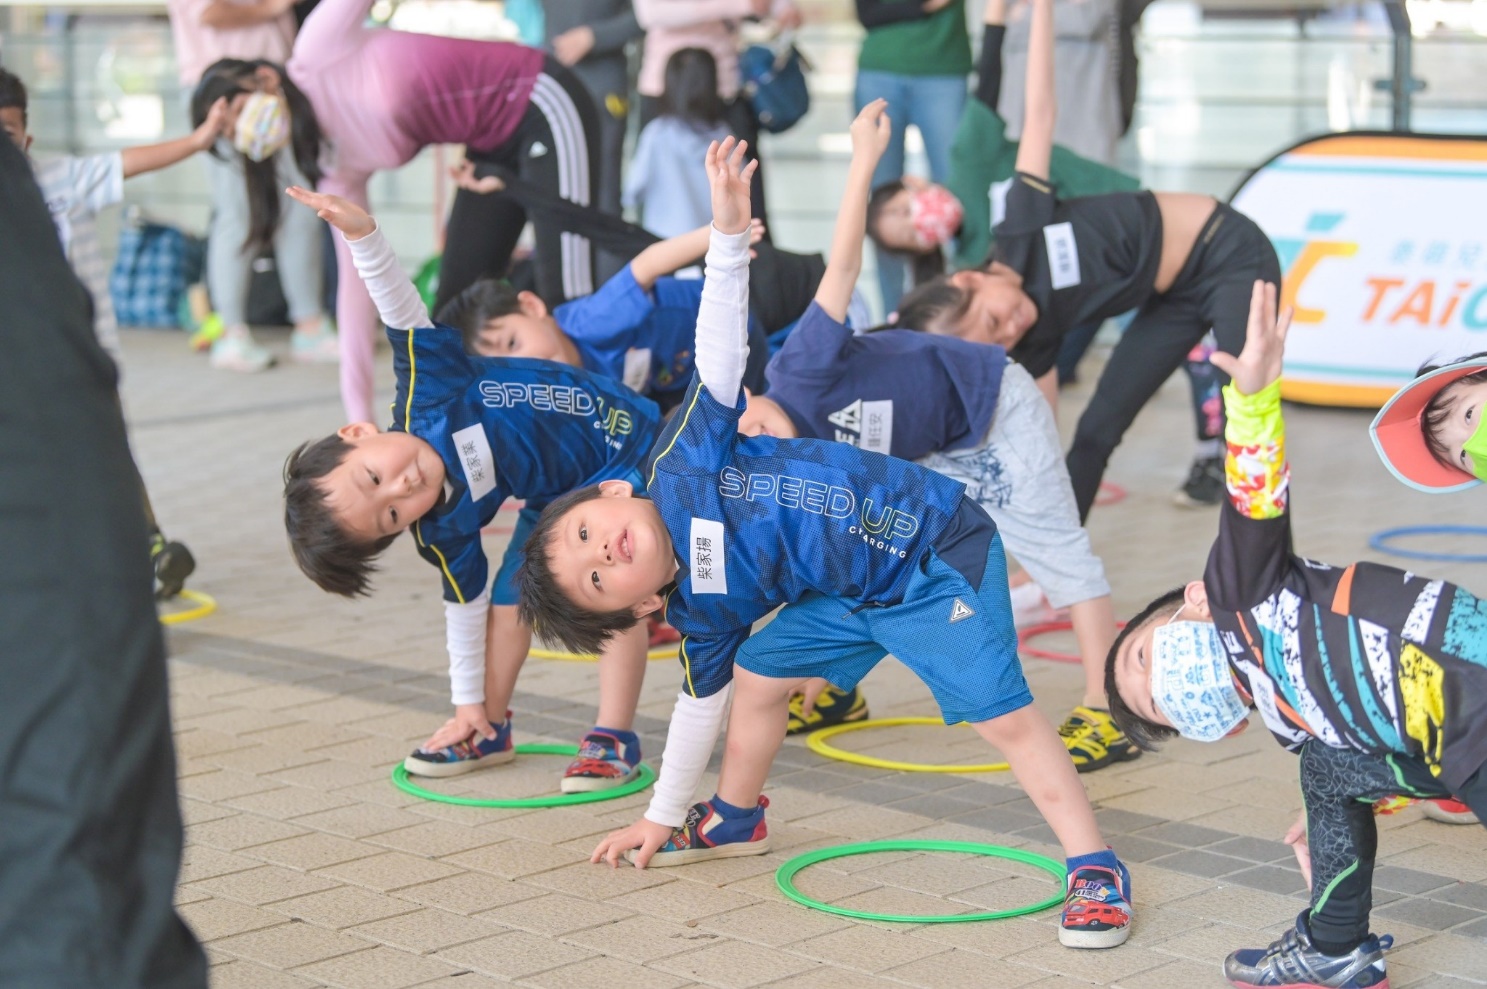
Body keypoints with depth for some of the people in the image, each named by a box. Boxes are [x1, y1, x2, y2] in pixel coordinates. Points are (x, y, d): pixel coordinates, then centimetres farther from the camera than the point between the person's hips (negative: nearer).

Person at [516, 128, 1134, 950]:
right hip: (857, 593, 7)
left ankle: (1094, 870, -13)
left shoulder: (679, 466, -15)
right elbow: (700, 703, 13)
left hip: (938, 549, -7)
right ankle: (736, 819, 35)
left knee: (1000, 710, -16)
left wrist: (728, 235, -26)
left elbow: (720, 358, -16)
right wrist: (662, 817, 19)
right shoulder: (700, 611, 1)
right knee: (755, 673, 9)